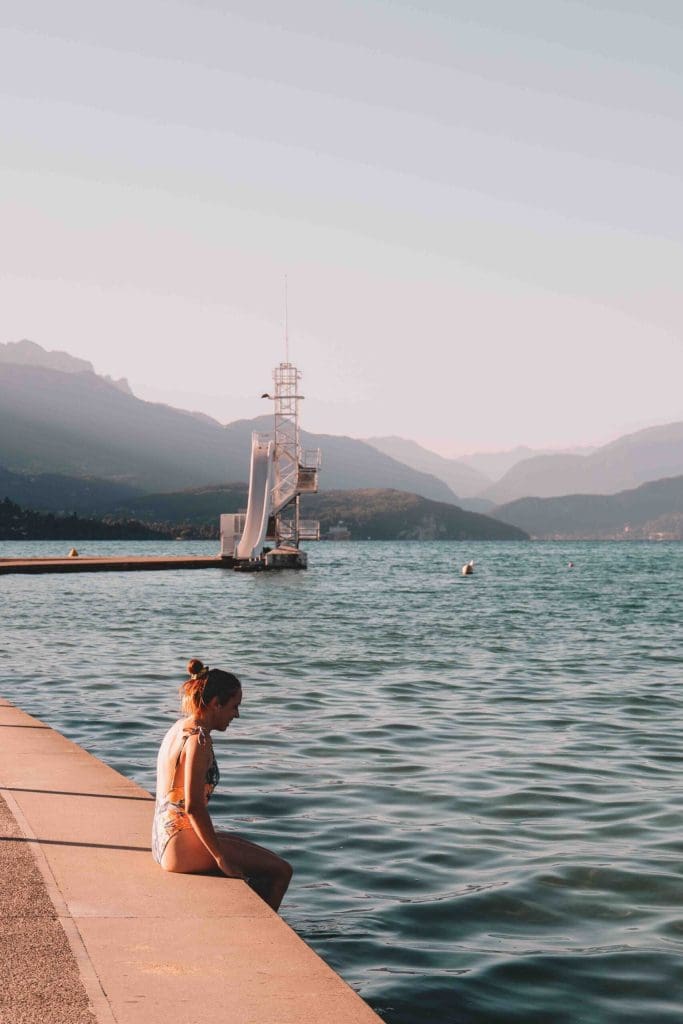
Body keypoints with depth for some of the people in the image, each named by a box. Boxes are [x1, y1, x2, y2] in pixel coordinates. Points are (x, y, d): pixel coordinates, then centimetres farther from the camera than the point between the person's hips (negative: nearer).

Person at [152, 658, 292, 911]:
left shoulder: (178, 729, 11)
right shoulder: (198, 739, -18)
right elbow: (194, 807, -24)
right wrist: (221, 858, -18)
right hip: (183, 846, -10)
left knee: (266, 858, 23)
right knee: (281, 871, -5)